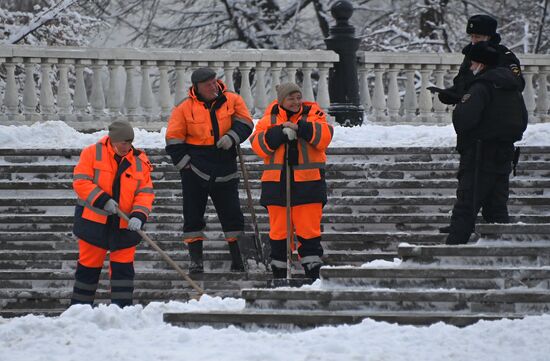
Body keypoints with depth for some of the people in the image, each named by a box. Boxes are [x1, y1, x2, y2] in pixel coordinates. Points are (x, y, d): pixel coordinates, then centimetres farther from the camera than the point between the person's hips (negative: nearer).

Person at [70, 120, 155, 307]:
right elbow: (80, 181, -11)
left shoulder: (139, 161, 3)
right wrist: (102, 200, -21)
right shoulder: (92, 153, -5)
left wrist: (139, 215, -17)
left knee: (123, 267, 1)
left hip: (124, 225, 2)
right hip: (94, 221, -2)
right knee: (89, 266, 6)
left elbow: (145, 192, 0)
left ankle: (123, 307, 6)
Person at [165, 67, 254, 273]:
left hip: (224, 169, 1)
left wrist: (232, 137, -17)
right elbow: (173, 140, 0)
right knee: (193, 215, 2)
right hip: (195, 170, -1)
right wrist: (184, 162, -6)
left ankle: (237, 257, 12)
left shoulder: (232, 101, -1)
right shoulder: (185, 108, -4)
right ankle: (195, 260, 7)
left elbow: (245, 124, 2)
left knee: (231, 213, 3)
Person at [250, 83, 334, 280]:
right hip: (277, 182, 1)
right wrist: (280, 132, -16)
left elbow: (325, 136, -12)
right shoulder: (270, 118, 8)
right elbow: (257, 144, -4)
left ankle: (313, 272, 2)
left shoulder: (312, 113, 4)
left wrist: (301, 128, -22)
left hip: (308, 182, -1)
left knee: (309, 230, -3)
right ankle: (278, 273, 17)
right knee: (278, 230, 7)